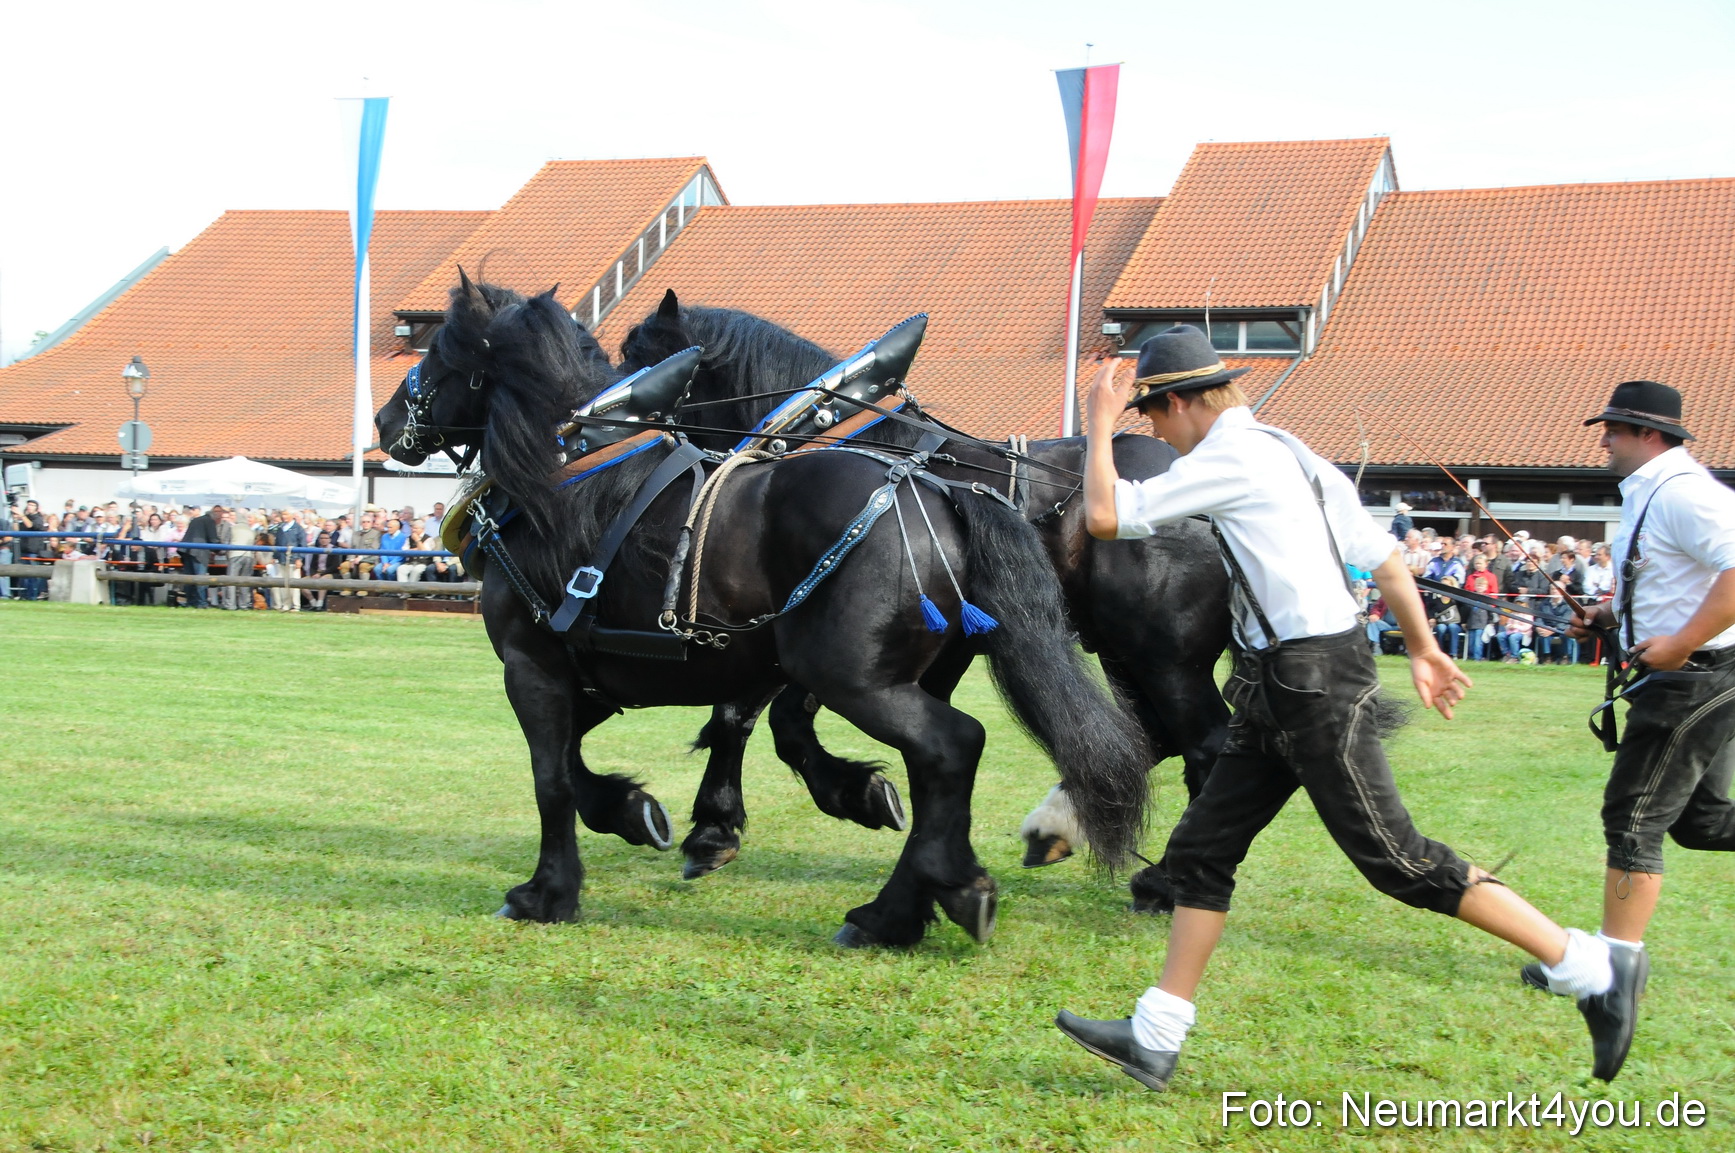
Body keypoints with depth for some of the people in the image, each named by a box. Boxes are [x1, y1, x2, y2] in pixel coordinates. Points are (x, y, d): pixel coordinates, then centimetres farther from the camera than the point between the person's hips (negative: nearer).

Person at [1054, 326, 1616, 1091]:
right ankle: (1154, 1040, 12)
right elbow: (1384, 557, 18)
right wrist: (1422, 649, 24)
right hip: (1278, 692, 10)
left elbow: (1105, 515, -16)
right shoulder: (1286, 453, 17)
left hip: (1314, 685, -10)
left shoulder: (1229, 457, -13)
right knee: (1199, 851, 9)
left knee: (1395, 860, -7)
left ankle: (1584, 967, 2)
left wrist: (1101, 420, -2)